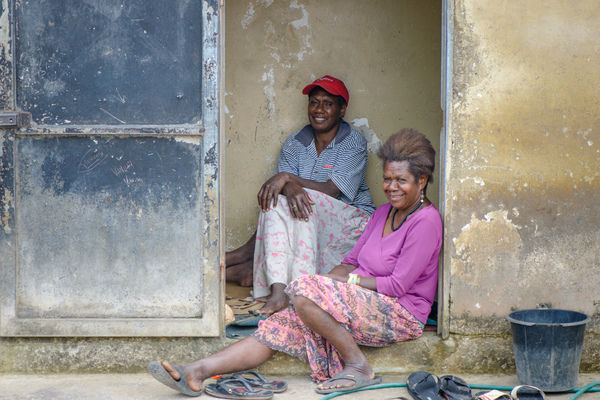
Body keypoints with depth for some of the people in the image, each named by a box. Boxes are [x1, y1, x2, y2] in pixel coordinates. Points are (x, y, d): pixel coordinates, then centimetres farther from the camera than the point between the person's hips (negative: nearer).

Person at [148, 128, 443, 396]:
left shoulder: (426, 222, -10)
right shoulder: (383, 213, 17)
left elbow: (398, 285, -14)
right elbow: (351, 262, 17)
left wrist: (346, 281, -10)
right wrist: (326, 282, -2)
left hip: (401, 316, -8)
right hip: (362, 305, 8)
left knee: (304, 289, -27)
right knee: (281, 326, -12)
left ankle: (358, 367, -18)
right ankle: (196, 373, -21)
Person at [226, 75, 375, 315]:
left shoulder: (353, 143, -6)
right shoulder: (294, 143, 8)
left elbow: (332, 191, -17)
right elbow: (282, 183, -7)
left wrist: (287, 178, -22)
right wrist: (290, 188, -32)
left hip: (352, 222, -4)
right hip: (309, 225, 4)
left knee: (304, 202, -31)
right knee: (278, 201, -29)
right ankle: (278, 289, -45)